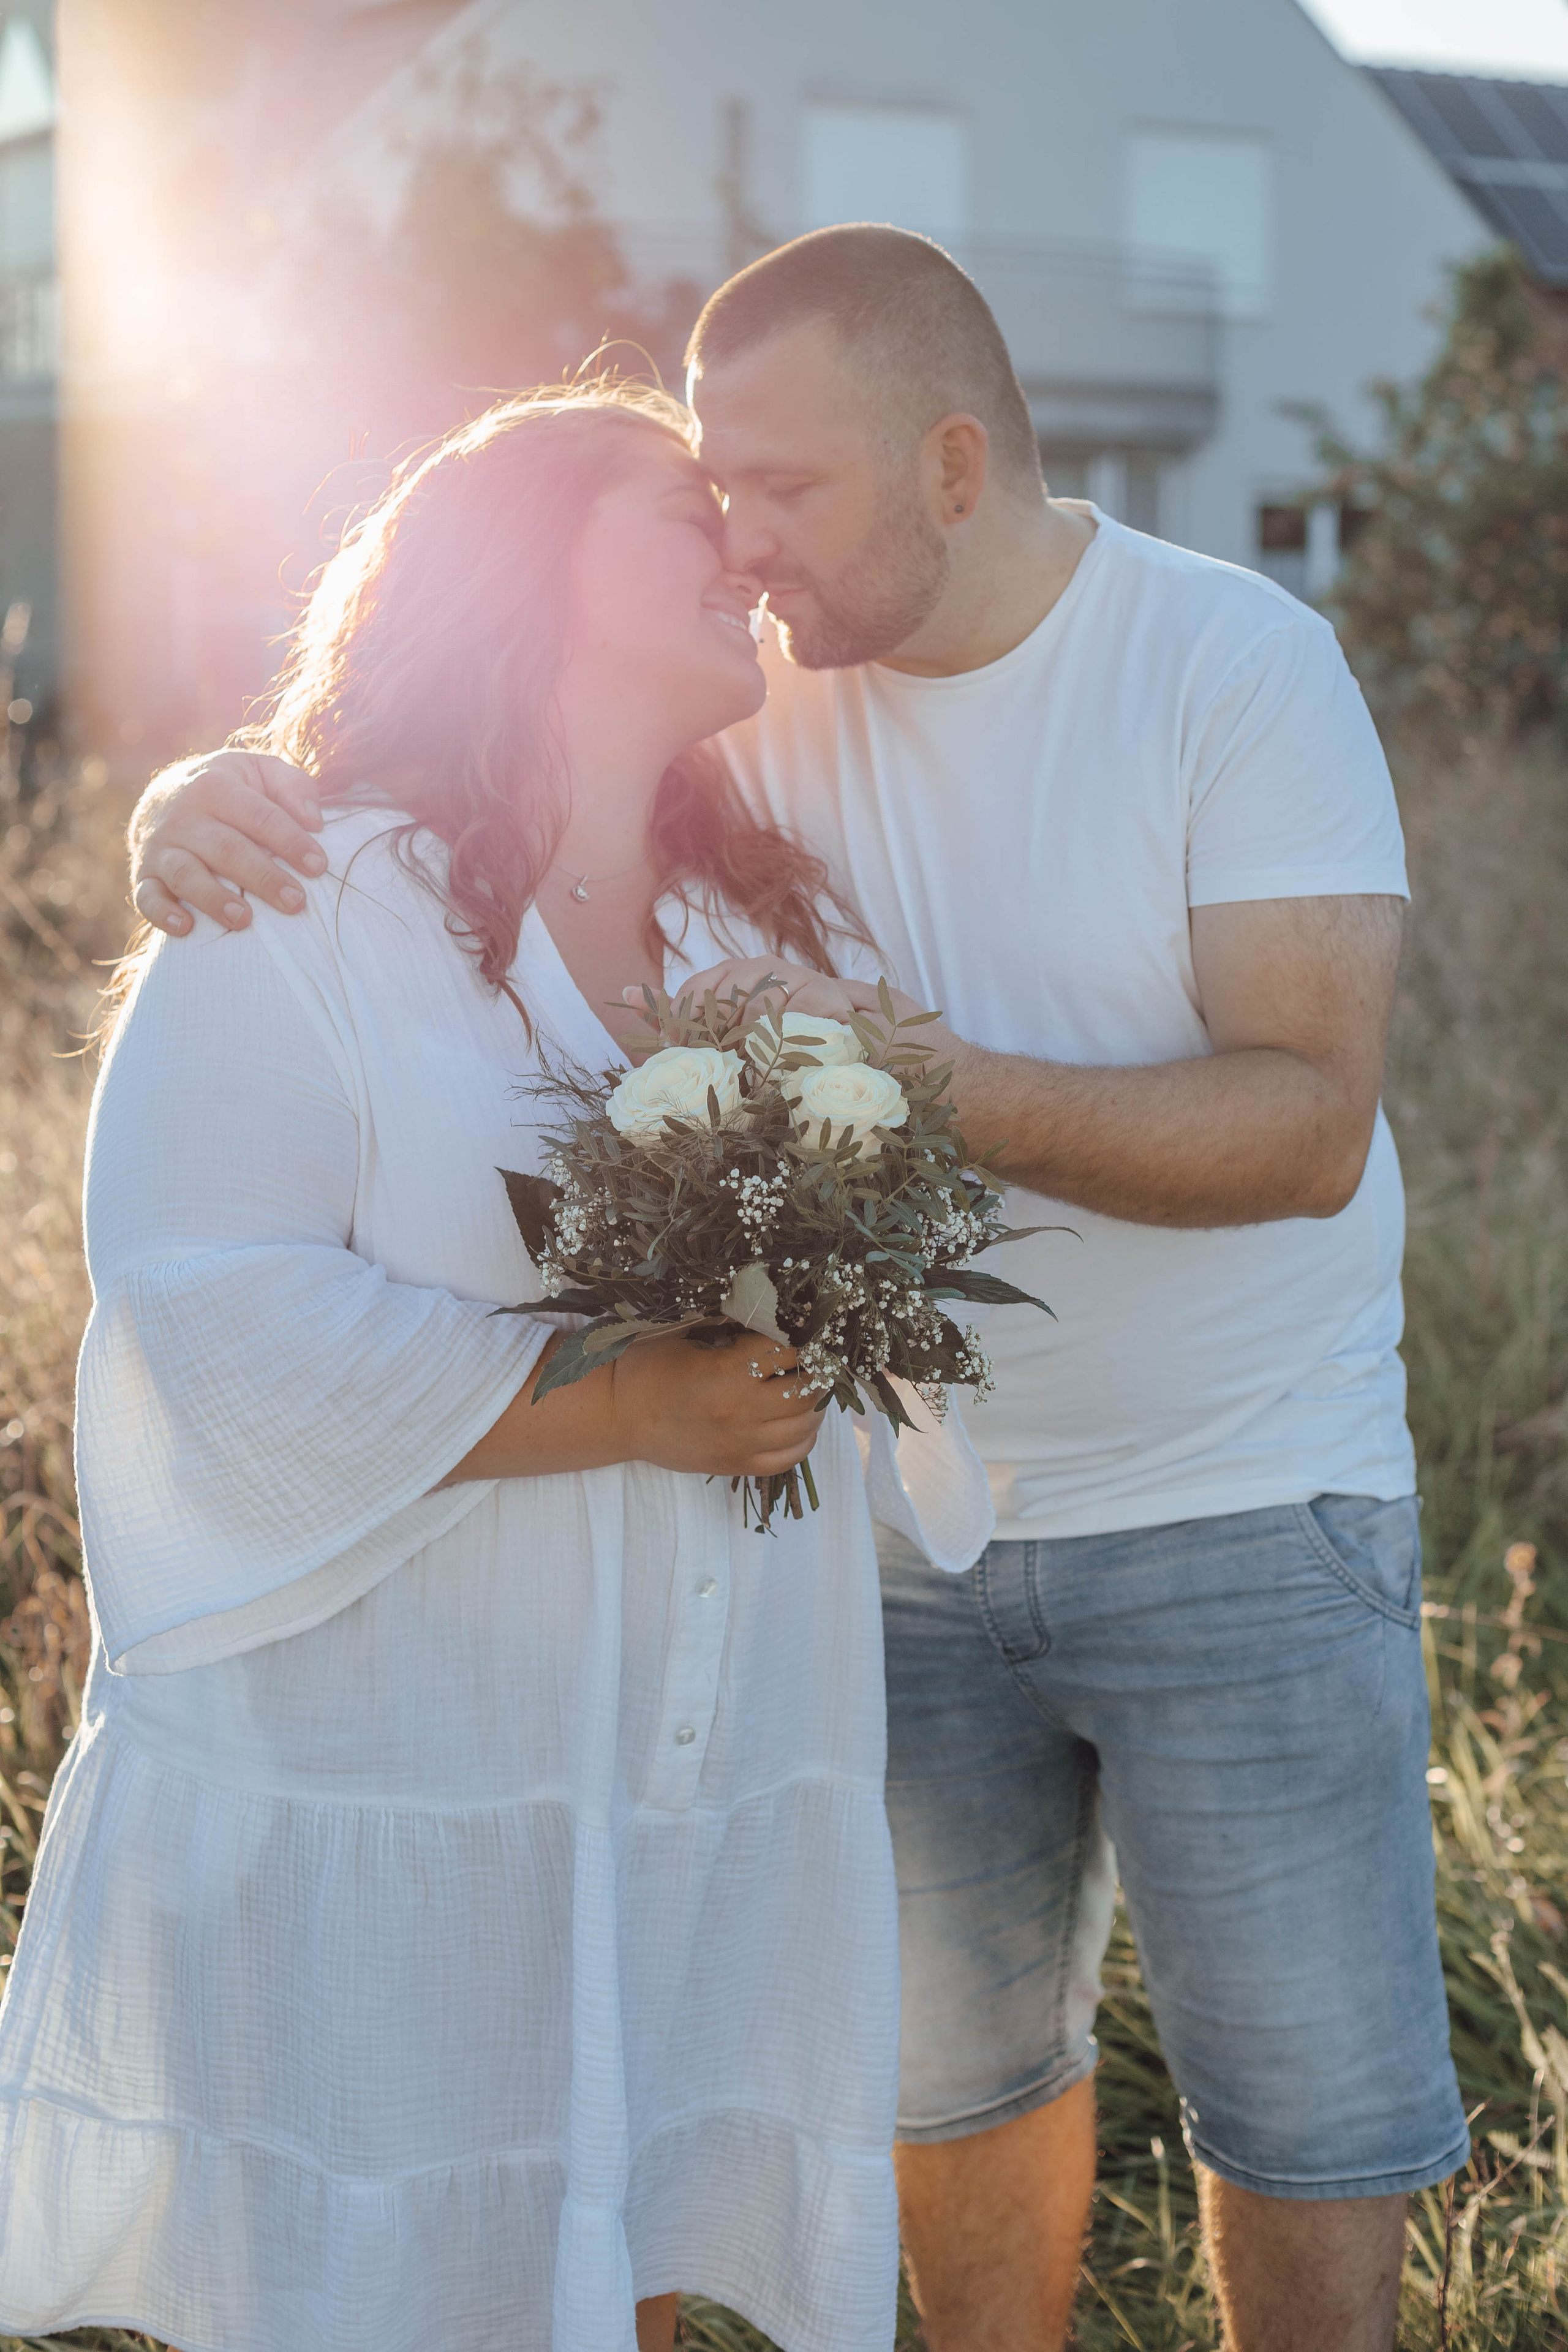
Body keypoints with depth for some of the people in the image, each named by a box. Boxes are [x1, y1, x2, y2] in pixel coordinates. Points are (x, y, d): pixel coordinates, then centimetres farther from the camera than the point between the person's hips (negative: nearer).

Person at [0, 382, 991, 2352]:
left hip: (705, 1808, 6)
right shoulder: (307, 907, -7)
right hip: (364, 1818, -5)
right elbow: (216, 1318, -16)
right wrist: (624, 1409, -18)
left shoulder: (782, 940, 14)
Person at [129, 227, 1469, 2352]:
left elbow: (1308, 1122, -23)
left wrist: (921, 1085, -33)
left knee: (1308, 2119, 7)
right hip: (912, 1520, 4)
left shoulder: (1242, 665, -14)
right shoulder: (783, 692, -2)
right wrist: (222, 790, -21)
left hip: (1244, 1517, -4)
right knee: (956, 2066, 18)